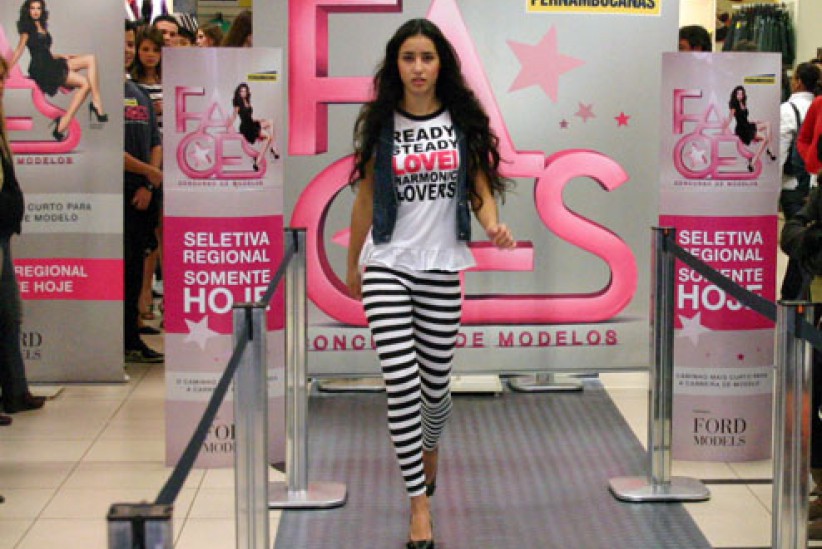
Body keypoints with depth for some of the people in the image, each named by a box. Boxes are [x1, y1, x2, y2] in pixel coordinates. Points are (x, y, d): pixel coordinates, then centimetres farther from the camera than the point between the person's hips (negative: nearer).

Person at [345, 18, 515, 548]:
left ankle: (430, 447, 44)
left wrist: (493, 224, -16)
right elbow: (366, 195, 10)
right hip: (386, 265, -1)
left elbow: (481, 186, 6)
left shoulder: (465, 121, 2)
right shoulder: (381, 124, 2)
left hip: (442, 268, 1)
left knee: (436, 383, 9)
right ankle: (420, 504, 0)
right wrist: (352, 263, 16)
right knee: (402, 382, -8)